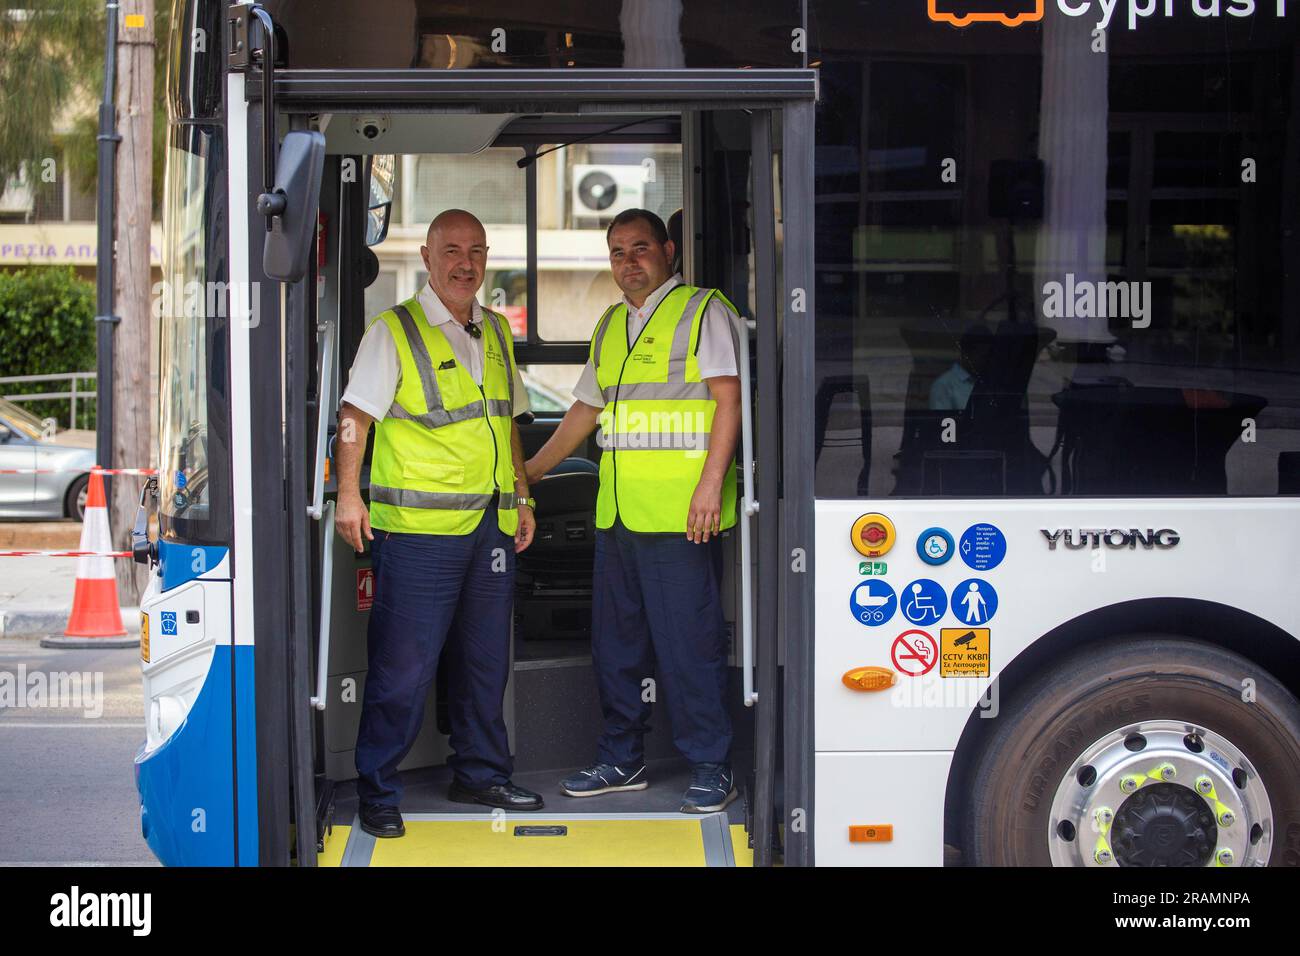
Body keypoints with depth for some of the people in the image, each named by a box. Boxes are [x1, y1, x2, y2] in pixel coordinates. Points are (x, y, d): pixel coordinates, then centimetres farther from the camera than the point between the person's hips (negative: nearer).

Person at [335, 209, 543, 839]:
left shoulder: (496, 332, 16)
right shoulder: (394, 330, -3)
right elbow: (356, 415, -7)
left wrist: (521, 497, 19)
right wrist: (348, 496, -15)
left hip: (491, 524, 6)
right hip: (417, 526, -6)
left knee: (484, 660, 13)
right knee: (403, 666, -4)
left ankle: (480, 774, 27)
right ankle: (377, 792, 7)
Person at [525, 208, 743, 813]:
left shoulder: (703, 311, -1)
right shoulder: (611, 325, 21)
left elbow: (728, 399, -9)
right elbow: (587, 407, 29)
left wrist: (711, 483, -18)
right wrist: (532, 469, 29)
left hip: (680, 513, -7)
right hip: (616, 510, 7)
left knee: (689, 641, -6)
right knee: (614, 638, 11)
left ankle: (711, 768, 4)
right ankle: (621, 761, 23)